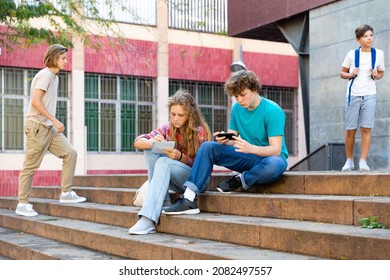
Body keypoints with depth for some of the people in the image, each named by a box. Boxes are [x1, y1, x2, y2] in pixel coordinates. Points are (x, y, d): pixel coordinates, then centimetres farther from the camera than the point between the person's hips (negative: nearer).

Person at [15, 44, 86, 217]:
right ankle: (22, 204, 5)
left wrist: (54, 123, 11)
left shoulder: (54, 77, 18)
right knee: (30, 166, -3)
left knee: (70, 153, -1)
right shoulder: (45, 75, -11)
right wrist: (54, 120, -19)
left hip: (49, 127, 9)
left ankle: (66, 193, 3)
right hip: (37, 126, -9)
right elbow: (35, 101, -20)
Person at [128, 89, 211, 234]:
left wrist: (180, 156, -29)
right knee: (151, 149, -18)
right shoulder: (168, 128, 0)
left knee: (164, 162, -33)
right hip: (176, 182, 5)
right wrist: (153, 142, -30)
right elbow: (137, 142, -6)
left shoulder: (199, 131, -10)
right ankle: (162, 203, -20)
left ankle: (148, 220, -45)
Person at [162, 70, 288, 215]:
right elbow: (232, 140, 7)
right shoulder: (237, 108, 3)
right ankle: (189, 199, -25)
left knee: (274, 164, -42)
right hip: (249, 159, 6)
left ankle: (240, 180, -12)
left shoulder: (272, 111, -16)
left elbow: (276, 150, -22)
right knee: (208, 147, -12)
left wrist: (251, 148, -40)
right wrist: (224, 140, -18)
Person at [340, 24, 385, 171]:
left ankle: (363, 161, -6)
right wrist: (350, 74, -11)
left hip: (369, 95, 0)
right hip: (353, 95, 0)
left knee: (366, 128, -9)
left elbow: (381, 73, 16)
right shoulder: (352, 54, 1)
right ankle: (349, 161, 16)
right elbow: (342, 73, 10)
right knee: (350, 130, 2)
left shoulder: (379, 53, 4)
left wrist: (376, 75, -6)